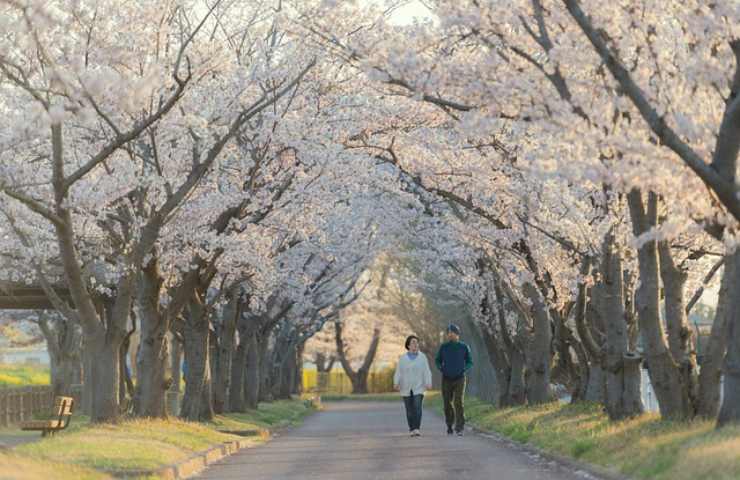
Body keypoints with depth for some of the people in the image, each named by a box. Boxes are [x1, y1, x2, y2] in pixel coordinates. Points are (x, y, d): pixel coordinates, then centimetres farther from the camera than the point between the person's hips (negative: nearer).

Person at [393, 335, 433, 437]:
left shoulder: (422, 357, 1)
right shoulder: (403, 358, 3)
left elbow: (427, 372, -4)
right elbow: (398, 373, -1)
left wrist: (428, 383, -18)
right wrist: (396, 383, -17)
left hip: (418, 388, -1)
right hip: (406, 389, 1)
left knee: (417, 408, -16)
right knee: (410, 410, 2)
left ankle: (417, 429, -18)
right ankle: (412, 429, 14)